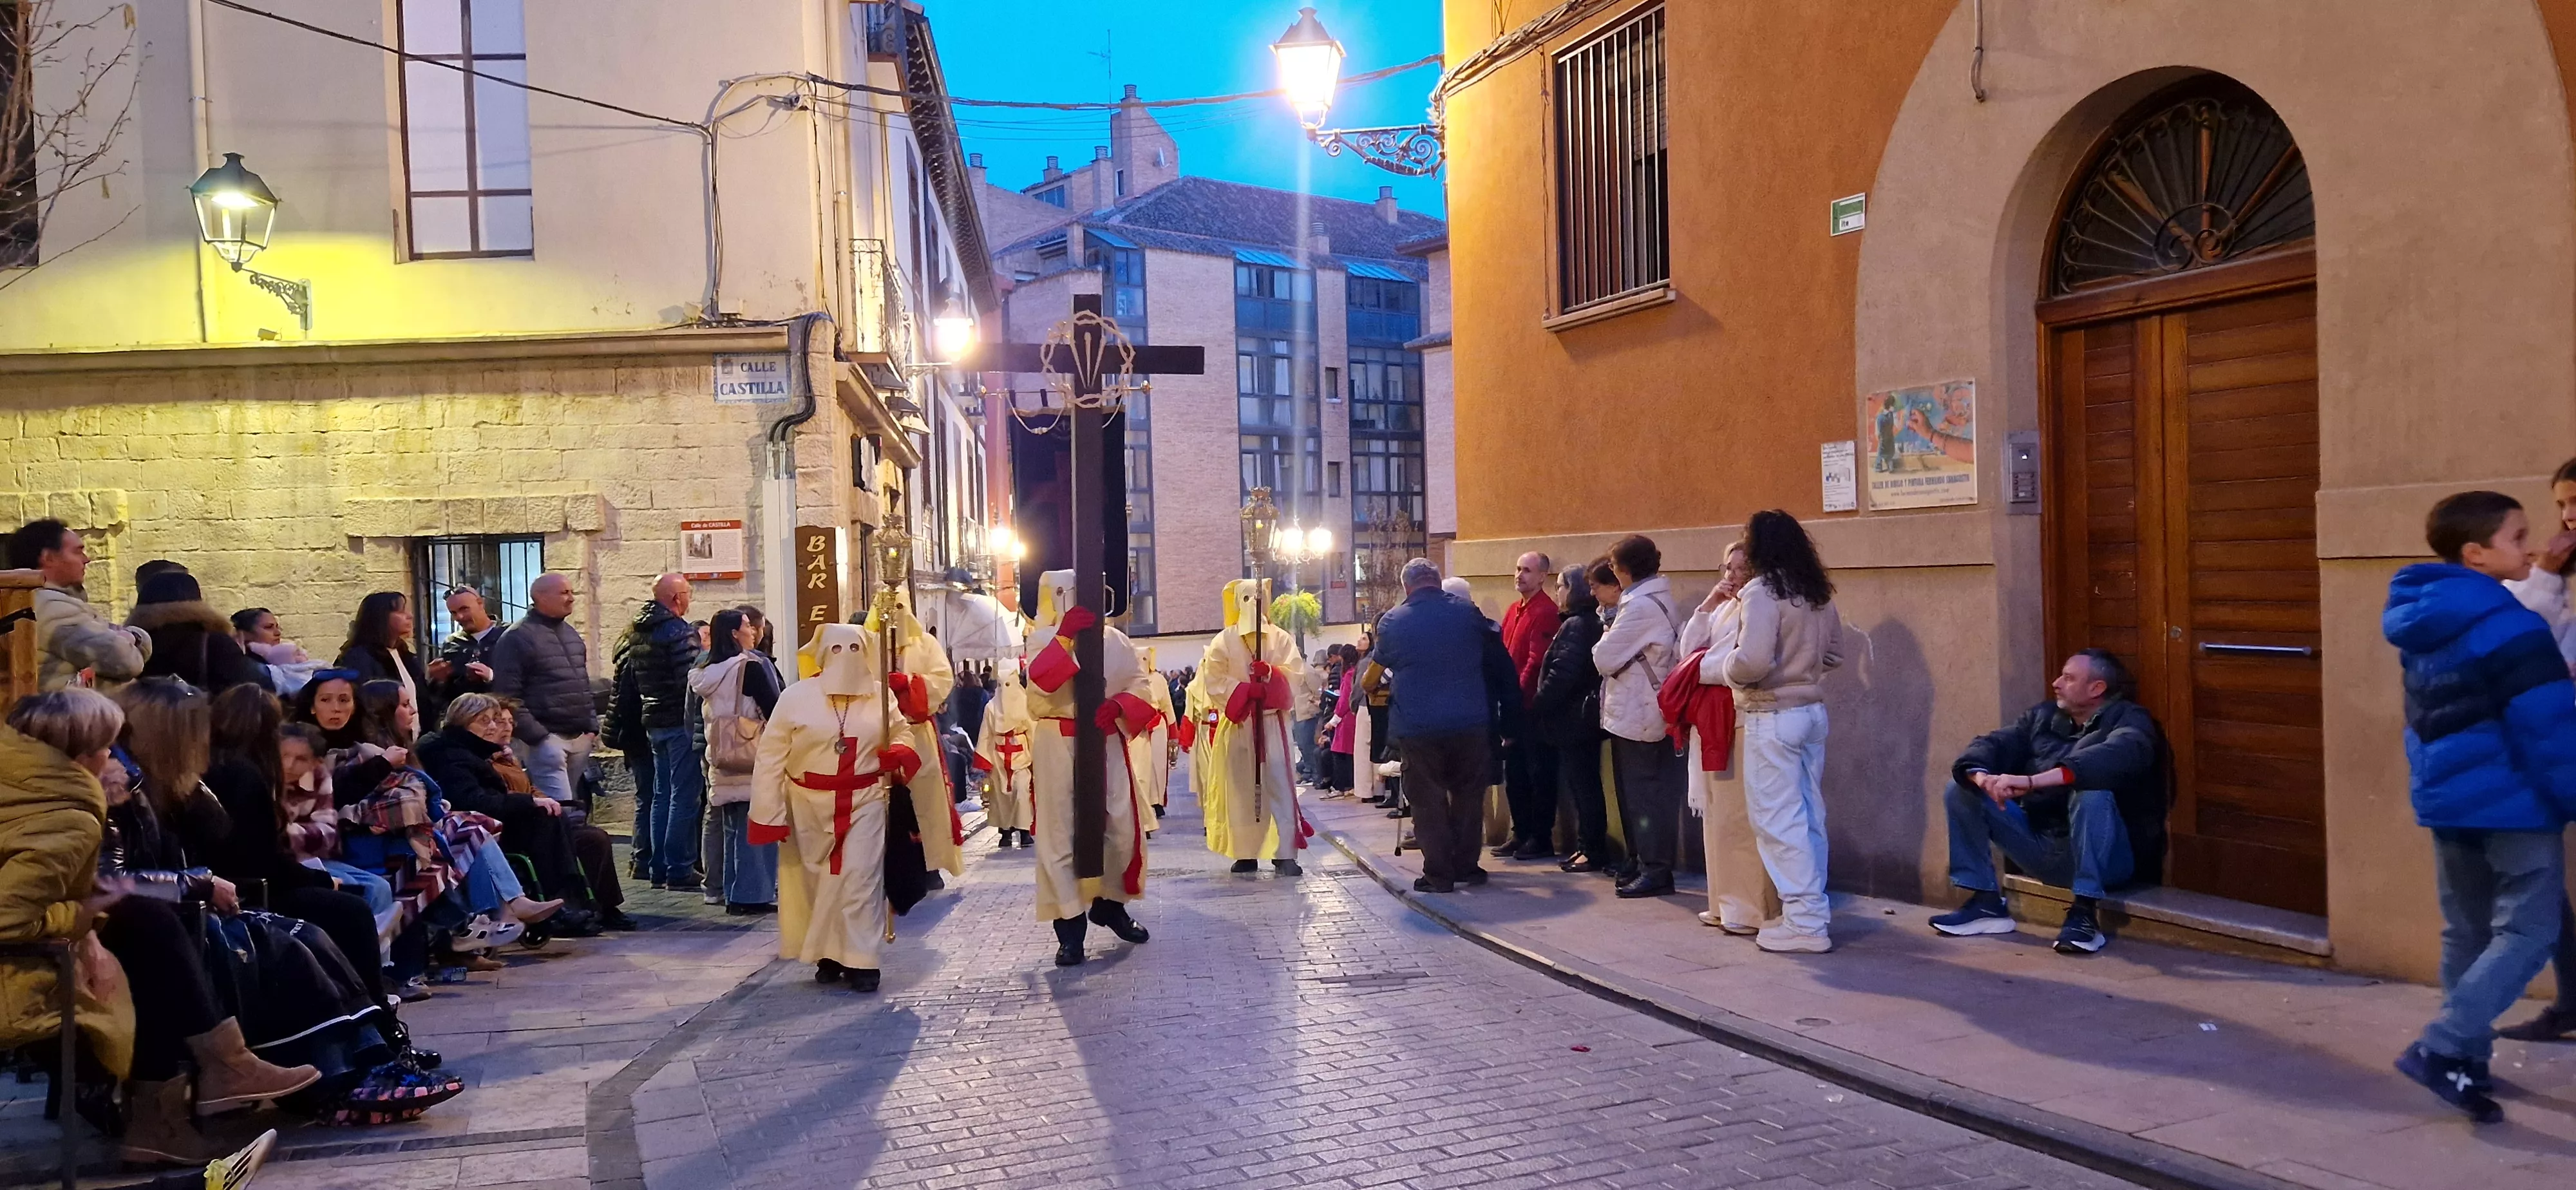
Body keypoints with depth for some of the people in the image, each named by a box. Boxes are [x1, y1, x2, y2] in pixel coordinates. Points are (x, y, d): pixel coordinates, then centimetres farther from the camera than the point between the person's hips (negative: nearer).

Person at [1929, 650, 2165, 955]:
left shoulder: (2129, 721, -4)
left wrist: (2032, 781, -39)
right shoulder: (2042, 718, 15)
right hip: (2041, 846, 6)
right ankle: (1986, 903, -2)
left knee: (2092, 793, -35)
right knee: (1960, 792, -2)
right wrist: (1983, 778, -24)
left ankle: (2085, 914, -29)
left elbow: (2115, 757, -27)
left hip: (2108, 858, -6)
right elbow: (1994, 745, 2)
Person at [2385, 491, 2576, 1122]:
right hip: (2511, 803, -9)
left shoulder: (2420, 624, 11)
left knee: (2467, 934, 15)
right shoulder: (2505, 626, -18)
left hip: (2446, 800, 9)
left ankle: (2467, 1061, 19)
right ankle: (2442, 1049, -13)